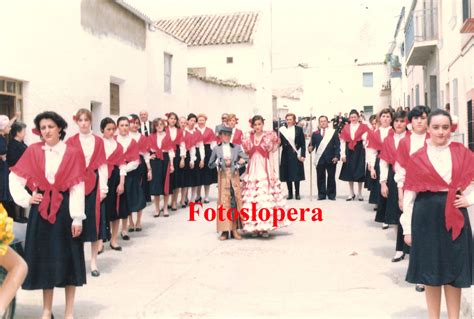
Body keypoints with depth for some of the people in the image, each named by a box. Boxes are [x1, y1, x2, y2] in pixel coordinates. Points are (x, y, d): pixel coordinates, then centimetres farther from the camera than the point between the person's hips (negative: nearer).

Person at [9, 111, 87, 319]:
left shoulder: (73, 153, -5)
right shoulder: (33, 151, 2)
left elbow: (78, 188, -8)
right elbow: (14, 177, 7)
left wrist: (77, 218, -12)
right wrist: (25, 198, -5)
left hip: (65, 209, -2)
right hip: (41, 210, 2)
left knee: (68, 258, 4)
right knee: (44, 257, 9)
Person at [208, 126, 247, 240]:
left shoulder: (236, 147, 9)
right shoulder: (216, 149, 7)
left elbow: (247, 158, 6)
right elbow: (210, 165, 6)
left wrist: (240, 162, -10)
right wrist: (221, 163, -6)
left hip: (234, 176, 1)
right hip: (223, 177, -1)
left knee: (235, 201, -1)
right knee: (224, 202, -4)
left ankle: (234, 229, 5)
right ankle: (225, 231, -1)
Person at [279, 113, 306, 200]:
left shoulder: (299, 129, 2)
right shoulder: (282, 130, 4)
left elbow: (303, 143, 1)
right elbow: (280, 142, 3)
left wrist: (303, 155, -6)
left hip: (296, 155, -1)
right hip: (286, 155, 2)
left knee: (297, 174, 0)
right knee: (287, 175, 4)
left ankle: (297, 193, 10)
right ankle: (290, 193, 13)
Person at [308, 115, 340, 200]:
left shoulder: (334, 132, 4)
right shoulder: (315, 134, 9)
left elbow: (337, 145, -1)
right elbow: (312, 144, 4)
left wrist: (336, 156, -10)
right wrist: (310, 148, -19)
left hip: (331, 159, -1)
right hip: (320, 159, 1)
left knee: (331, 177, 6)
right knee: (320, 177, 4)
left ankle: (331, 195, 15)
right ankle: (321, 195, 12)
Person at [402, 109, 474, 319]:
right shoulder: (417, 158, 0)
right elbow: (409, 194, 0)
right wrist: (407, 228, -2)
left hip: (455, 217, 1)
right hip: (426, 217, -1)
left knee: (454, 271, 7)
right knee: (430, 270, 8)